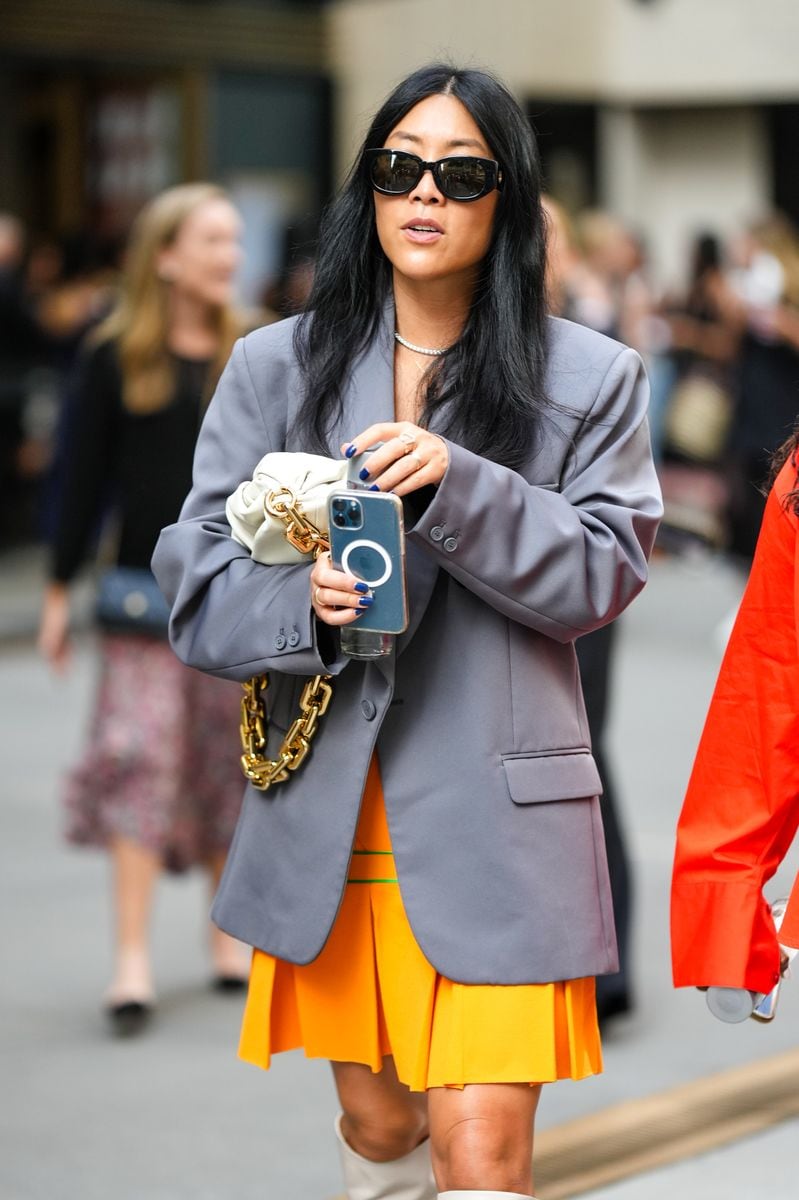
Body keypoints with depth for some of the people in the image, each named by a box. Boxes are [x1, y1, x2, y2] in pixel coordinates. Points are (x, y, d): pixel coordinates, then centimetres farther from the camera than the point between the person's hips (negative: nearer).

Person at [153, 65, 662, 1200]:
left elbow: (603, 573, -6)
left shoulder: (592, 377, 4)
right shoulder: (276, 367, 8)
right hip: (328, 816, 3)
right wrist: (302, 604, -16)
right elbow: (195, 578, 5)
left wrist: (458, 487, -20)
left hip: (495, 818, -2)